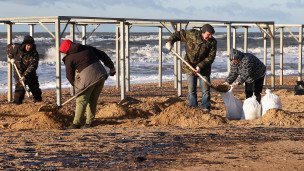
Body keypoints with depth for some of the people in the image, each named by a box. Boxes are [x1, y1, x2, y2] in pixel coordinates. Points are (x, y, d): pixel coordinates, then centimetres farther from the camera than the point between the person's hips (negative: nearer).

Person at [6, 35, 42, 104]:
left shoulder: (34, 54, -21)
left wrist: (25, 76, -37)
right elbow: (8, 47, 6)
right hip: (19, 72, -1)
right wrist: (11, 58, -5)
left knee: (34, 86, 10)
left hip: (29, 73, 1)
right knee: (20, 86, -15)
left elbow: (32, 67, -28)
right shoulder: (16, 48, -16)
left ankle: (38, 99, 29)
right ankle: (17, 102, -9)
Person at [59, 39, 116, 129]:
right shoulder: (87, 48, 15)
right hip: (101, 76, 6)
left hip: (88, 79, -6)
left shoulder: (69, 59, 0)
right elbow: (103, 55, 17)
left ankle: (76, 123, 5)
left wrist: (76, 85, 21)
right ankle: (89, 122, 17)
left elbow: (70, 76, 5)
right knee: (93, 100, 14)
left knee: (81, 101, 3)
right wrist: (111, 67, 23)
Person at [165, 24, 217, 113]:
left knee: (205, 90, -1)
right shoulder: (191, 34, -12)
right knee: (191, 90, 4)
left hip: (203, 69, 0)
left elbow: (211, 57, -14)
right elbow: (178, 34, 1)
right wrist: (170, 41, -15)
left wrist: (200, 66, -24)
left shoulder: (212, 42, -12)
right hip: (190, 67, 0)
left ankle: (206, 108, 7)